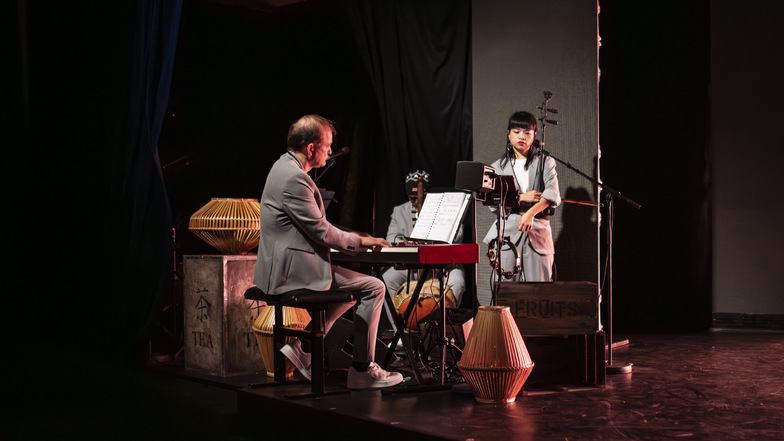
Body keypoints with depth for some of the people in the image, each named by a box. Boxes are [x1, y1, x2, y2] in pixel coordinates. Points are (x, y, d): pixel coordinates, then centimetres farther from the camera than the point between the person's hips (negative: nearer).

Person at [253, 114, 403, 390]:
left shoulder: (285, 166, 14)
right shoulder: (294, 178, -19)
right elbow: (320, 230, -18)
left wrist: (350, 237, 17)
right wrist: (359, 241, -3)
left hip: (284, 267, 11)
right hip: (294, 271, -11)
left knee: (353, 286, 26)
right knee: (373, 288, -4)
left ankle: (304, 347, 19)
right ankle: (363, 370, 3)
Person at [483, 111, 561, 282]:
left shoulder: (545, 163, 12)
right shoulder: (498, 166, 15)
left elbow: (553, 194, -6)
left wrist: (531, 212, -22)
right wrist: (521, 198, -10)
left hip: (538, 232, 0)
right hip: (507, 233, 0)